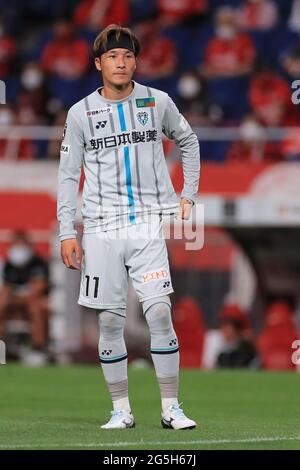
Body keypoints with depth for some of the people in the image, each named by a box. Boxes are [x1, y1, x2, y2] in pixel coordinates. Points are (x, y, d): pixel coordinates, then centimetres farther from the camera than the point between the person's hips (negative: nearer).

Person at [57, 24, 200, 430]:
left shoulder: (158, 102, 5)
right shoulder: (81, 113, 4)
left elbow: (188, 141, 22)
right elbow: (68, 175, 7)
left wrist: (188, 195, 14)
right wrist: (67, 233, 1)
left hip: (149, 225, 0)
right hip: (101, 229, 0)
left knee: (160, 313, -11)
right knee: (110, 321, 0)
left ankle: (171, 408, -5)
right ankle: (121, 409, 8)